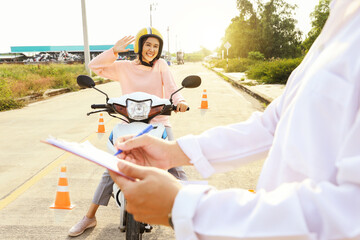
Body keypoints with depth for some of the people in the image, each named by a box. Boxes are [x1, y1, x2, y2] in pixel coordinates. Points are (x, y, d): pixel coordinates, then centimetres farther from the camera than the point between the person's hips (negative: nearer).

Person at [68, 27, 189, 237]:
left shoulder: (161, 65, 7)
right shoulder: (125, 67, 5)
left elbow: (171, 89, -6)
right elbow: (95, 66, -1)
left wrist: (179, 101, -27)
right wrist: (114, 50, -13)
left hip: (159, 123, 0)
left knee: (176, 168, -8)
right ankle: (90, 217, 12)